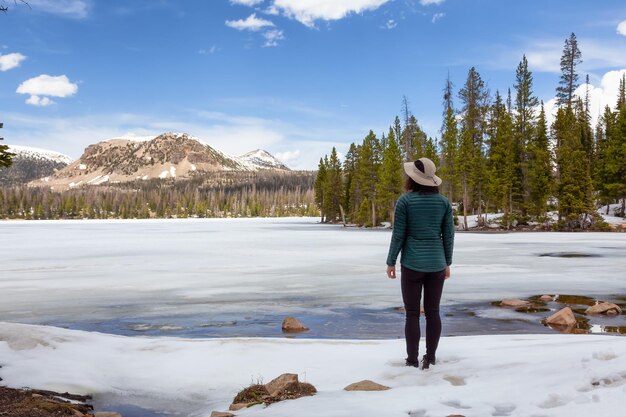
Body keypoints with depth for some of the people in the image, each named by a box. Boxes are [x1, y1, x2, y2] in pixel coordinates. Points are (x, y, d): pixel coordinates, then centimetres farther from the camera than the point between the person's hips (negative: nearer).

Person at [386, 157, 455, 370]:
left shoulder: (404, 200, -10)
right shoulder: (443, 201, 0)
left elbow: (398, 235, -10)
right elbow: (448, 235, 2)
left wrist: (391, 262, 0)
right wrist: (447, 262, 13)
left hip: (412, 264, -3)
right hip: (436, 263, 3)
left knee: (412, 314, 5)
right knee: (433, 312, 11)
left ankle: (413, 360, 10)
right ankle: (431, 357, 17)